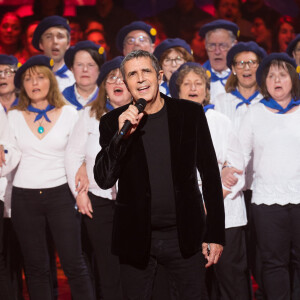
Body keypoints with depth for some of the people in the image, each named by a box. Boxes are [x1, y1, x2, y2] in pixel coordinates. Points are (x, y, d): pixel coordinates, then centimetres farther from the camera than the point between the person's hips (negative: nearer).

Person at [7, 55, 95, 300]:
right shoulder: (14, 117, 7)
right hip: (24, 197, 2)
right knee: (36, 267, 7)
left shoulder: (69, 113, 3)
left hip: (60, 195, -1)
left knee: (74, 265, -4)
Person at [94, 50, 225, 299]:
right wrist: (122, 135, -21)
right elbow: (104, 180, -7)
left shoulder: (191, 113, -1)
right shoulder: (113, 122, -1)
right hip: (135, 238, 0)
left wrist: (215, 234, 1)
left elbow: (210, 174, 2)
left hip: (185, 235, 0)